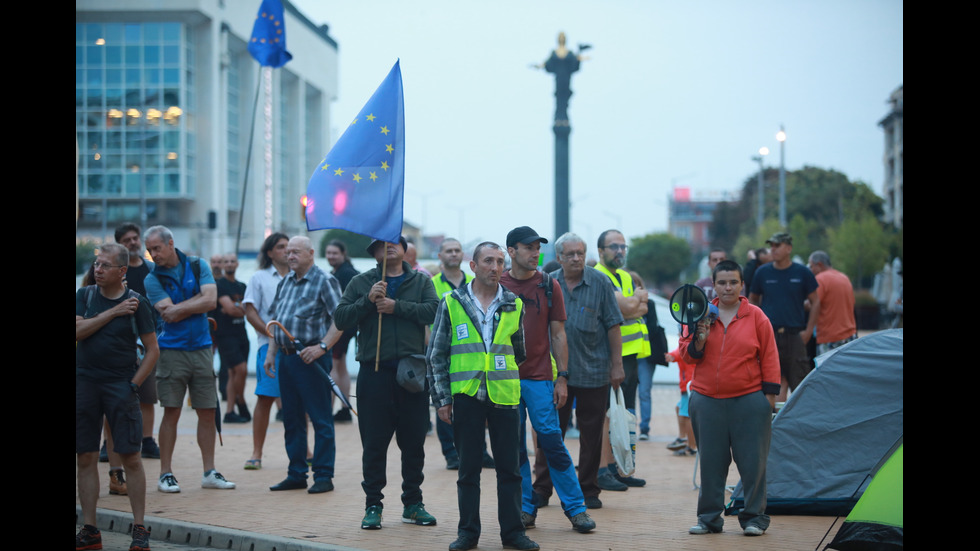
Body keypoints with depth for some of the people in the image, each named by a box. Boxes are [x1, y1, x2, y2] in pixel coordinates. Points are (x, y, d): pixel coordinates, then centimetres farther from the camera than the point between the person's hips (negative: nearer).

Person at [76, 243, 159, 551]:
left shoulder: (136, 303, -1)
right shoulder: (84, 296, 6)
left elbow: (153, 349, 1)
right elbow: (77, 331, -9)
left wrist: (134, 384, -7)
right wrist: (113, 312, -13)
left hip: (120, 385, -3)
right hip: (84, 383, 3)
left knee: (130, 457, -5)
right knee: (85, 459, 4)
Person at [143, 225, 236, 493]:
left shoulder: (198, 266, 4)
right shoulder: (153, 279, -1)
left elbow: (211, 300, -9)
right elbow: (169, 314, -14)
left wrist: (179, 308, -9)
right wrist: (197, 302, -7)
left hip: (201, 348, 2)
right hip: (172, 350, -2)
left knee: (207, 411, 4)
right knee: (171, 412, -3)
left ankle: (210, 472, 11)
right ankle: (165, 474, 3)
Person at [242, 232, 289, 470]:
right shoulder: (260, 278, 7)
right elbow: (250, 312, 0)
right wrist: (271, 333, -11)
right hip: (270, 345, -3)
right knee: (265, 398, -4)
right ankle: (256, 453, 0)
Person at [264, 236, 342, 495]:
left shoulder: (324, 281, -7)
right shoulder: (285, 282, 16)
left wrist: (322, 346, -21)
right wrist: (271, 352, 14)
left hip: (310, 358, -8)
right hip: (286, 357, 8)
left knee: (320, 419, -4)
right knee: (292, 419, 10)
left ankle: (323, 476, 0)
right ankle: (297, 474, 17)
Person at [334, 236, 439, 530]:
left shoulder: (421, 282, 10)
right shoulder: (360, 283, 9)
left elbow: (434, 310, -7)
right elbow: (341, 319, 1)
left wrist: (397, 306, -13)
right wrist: (368, 301, -12)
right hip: (374, 373, -1)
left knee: (414, 442, 6)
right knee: (374, 443, 1)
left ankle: (413, 503, 17)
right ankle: (373, 505, 9)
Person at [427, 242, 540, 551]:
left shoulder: (514, 306, 8)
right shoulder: (451, 304, 3)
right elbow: (436, 356, 5)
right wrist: (441, 398, 0)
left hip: (504, 397, 1)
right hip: (465, 396, -1)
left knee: (509, 468, 3)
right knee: (468, 468, 4)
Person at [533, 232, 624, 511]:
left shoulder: (600, 283, -1)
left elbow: (613, 326, -1)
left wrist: (617, 365, -4)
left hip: (593, 372, -1)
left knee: (591, 435, 5)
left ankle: (589, 490, 15)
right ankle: (542, 488, 11)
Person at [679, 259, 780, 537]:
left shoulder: (755, 316, 2)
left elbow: (769, 356, 3)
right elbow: (686, 355, 7)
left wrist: (770, 392, -1)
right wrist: (699, 339, -12)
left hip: (749, 400, -2)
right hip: (707, 401, 2)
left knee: (752, 461, 1)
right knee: (711, 461, 6)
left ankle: (754, 518, 12)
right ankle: (709, 518, 15)